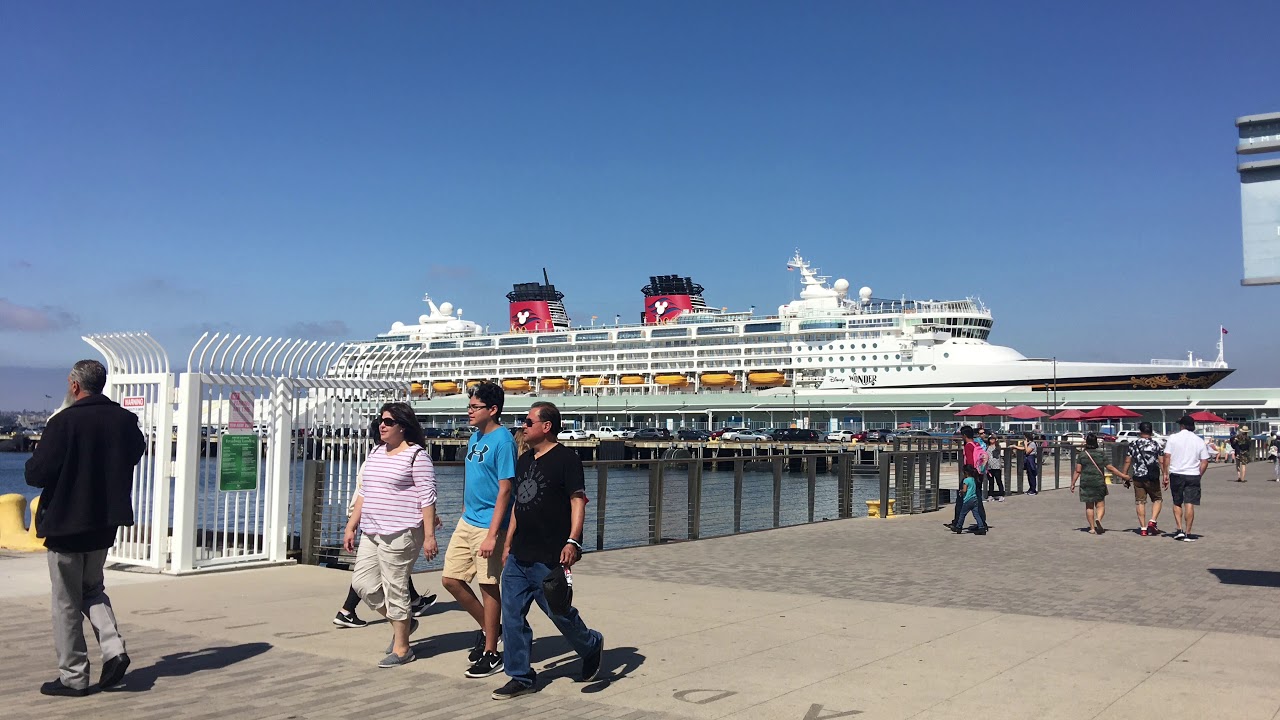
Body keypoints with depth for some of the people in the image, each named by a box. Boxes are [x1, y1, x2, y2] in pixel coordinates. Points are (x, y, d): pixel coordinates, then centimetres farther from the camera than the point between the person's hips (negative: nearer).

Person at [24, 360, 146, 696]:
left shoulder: (63, 423, -18)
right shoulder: (125, 420, 0)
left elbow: (37, 475, -17)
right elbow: (137, 452, 19)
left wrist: (34, 461, 4)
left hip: (65, 524, -5)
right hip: (104, 525, 5)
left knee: (67, 603, 6)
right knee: (93, 589, 22)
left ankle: (73, 677, 12)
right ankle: (113, 648, 3)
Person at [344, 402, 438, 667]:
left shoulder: (416, 455, -10)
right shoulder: (375, 453, 15)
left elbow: (427, 497, -13)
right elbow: (364, 493, 20)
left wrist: (429, 535, -17)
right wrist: (351, 526, 17)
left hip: (400, 533, -9)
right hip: (371, 533, 9)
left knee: (395, 589, -3)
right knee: (363, 582, 8)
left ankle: (401, 649, 10)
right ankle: (403, 622, 28)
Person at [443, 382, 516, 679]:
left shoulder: (502, 440, -15)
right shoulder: (475, 437, 11)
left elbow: (505, 490, -19)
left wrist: (492, 535, -22)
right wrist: (465, 514, 19)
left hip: (488, 525, -8)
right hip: (467, 521, 9)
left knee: (489, 587, 1)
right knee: (451, 579, 10)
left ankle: (491, 653, 14)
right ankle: (488, 627, 28)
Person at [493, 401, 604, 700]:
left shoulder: (566, 459, -9)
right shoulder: (524, 461, 15)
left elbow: (578, 501, -15)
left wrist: (573, 541, -26)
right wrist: (508, 544, 20)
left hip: (549, 558, -7)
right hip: (519, 557, 8)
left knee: (559, 612, 3)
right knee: (512, 614, 4)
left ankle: (592, 646, 31)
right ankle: (521, 677, 13)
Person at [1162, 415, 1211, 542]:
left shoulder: (1173, 438, -2)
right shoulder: (1200, 441, 4)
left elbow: (1166, 457, -6)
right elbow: (1204, 462, 2)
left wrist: (1165, 474, -1)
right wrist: (1199, 476, 11)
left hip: (1176, 475, 0)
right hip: (1193, 475, 0)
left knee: (1177, 503, 14)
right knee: (1189, 505, 0)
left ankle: (1180, 530, 7)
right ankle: (1188, 534, 1)